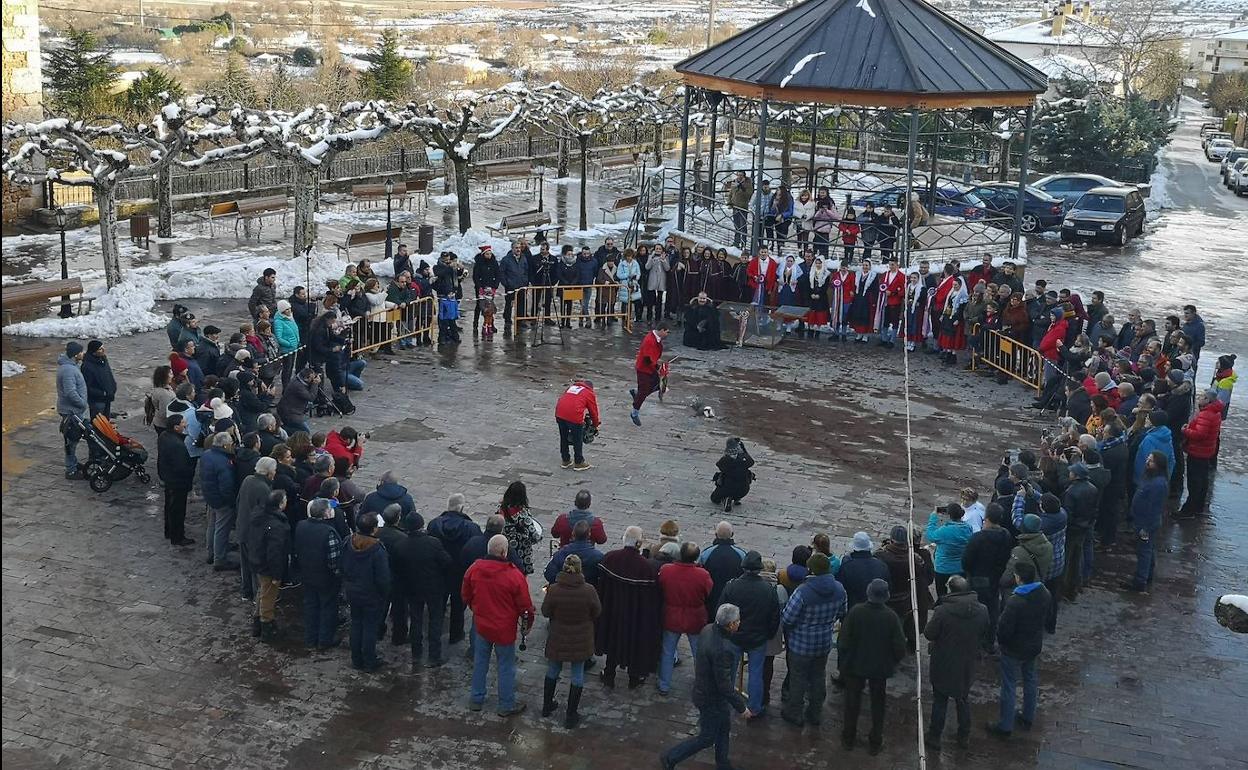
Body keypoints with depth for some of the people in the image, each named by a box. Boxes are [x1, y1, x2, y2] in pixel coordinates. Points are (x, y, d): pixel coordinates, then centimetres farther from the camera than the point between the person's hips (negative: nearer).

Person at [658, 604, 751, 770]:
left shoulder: (708, 630, -10)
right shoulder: (722, 650, -37)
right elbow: (725, 686, -30)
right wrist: (741, 707, -16)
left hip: (702, 688, 9)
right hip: (712, 700, -9)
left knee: (724, 728, 26)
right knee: (707, 738, 12)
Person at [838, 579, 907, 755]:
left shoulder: (855, 612, -22)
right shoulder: (891, 617, -20)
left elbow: (843, 641, -15)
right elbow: (900, 648, -14)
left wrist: (842, 663, 1)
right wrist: (892, 662, 7)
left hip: (854, 666, 0)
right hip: (881, 668, 0)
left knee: (852, 702, 18)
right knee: (878, 704, 19)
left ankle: (849, 739, 31)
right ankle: (875, 743, 28)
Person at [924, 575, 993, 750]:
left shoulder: (942, 611, -26)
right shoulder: (982, 610, -12)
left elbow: (929, 634, -17)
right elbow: (987, 635, 2)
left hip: (943, 666, -3)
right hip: (967, 666, 3)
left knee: (939, 701, 14)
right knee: (963, 700, 23)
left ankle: (934, 737, 25)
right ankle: (964, 736, 34)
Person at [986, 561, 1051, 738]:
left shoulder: (1015, 602, -33)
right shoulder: (1044, 594, -11)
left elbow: (1004, 628, -24)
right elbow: (1044, 617, 5)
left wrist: (1000, 641, -3)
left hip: (1014, 650, -7)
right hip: (1034, 646, 7)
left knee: (1008, 687, 7)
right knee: (1030, 680, 25)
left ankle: (1005, 726, 19)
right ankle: (1028, 718, 41)